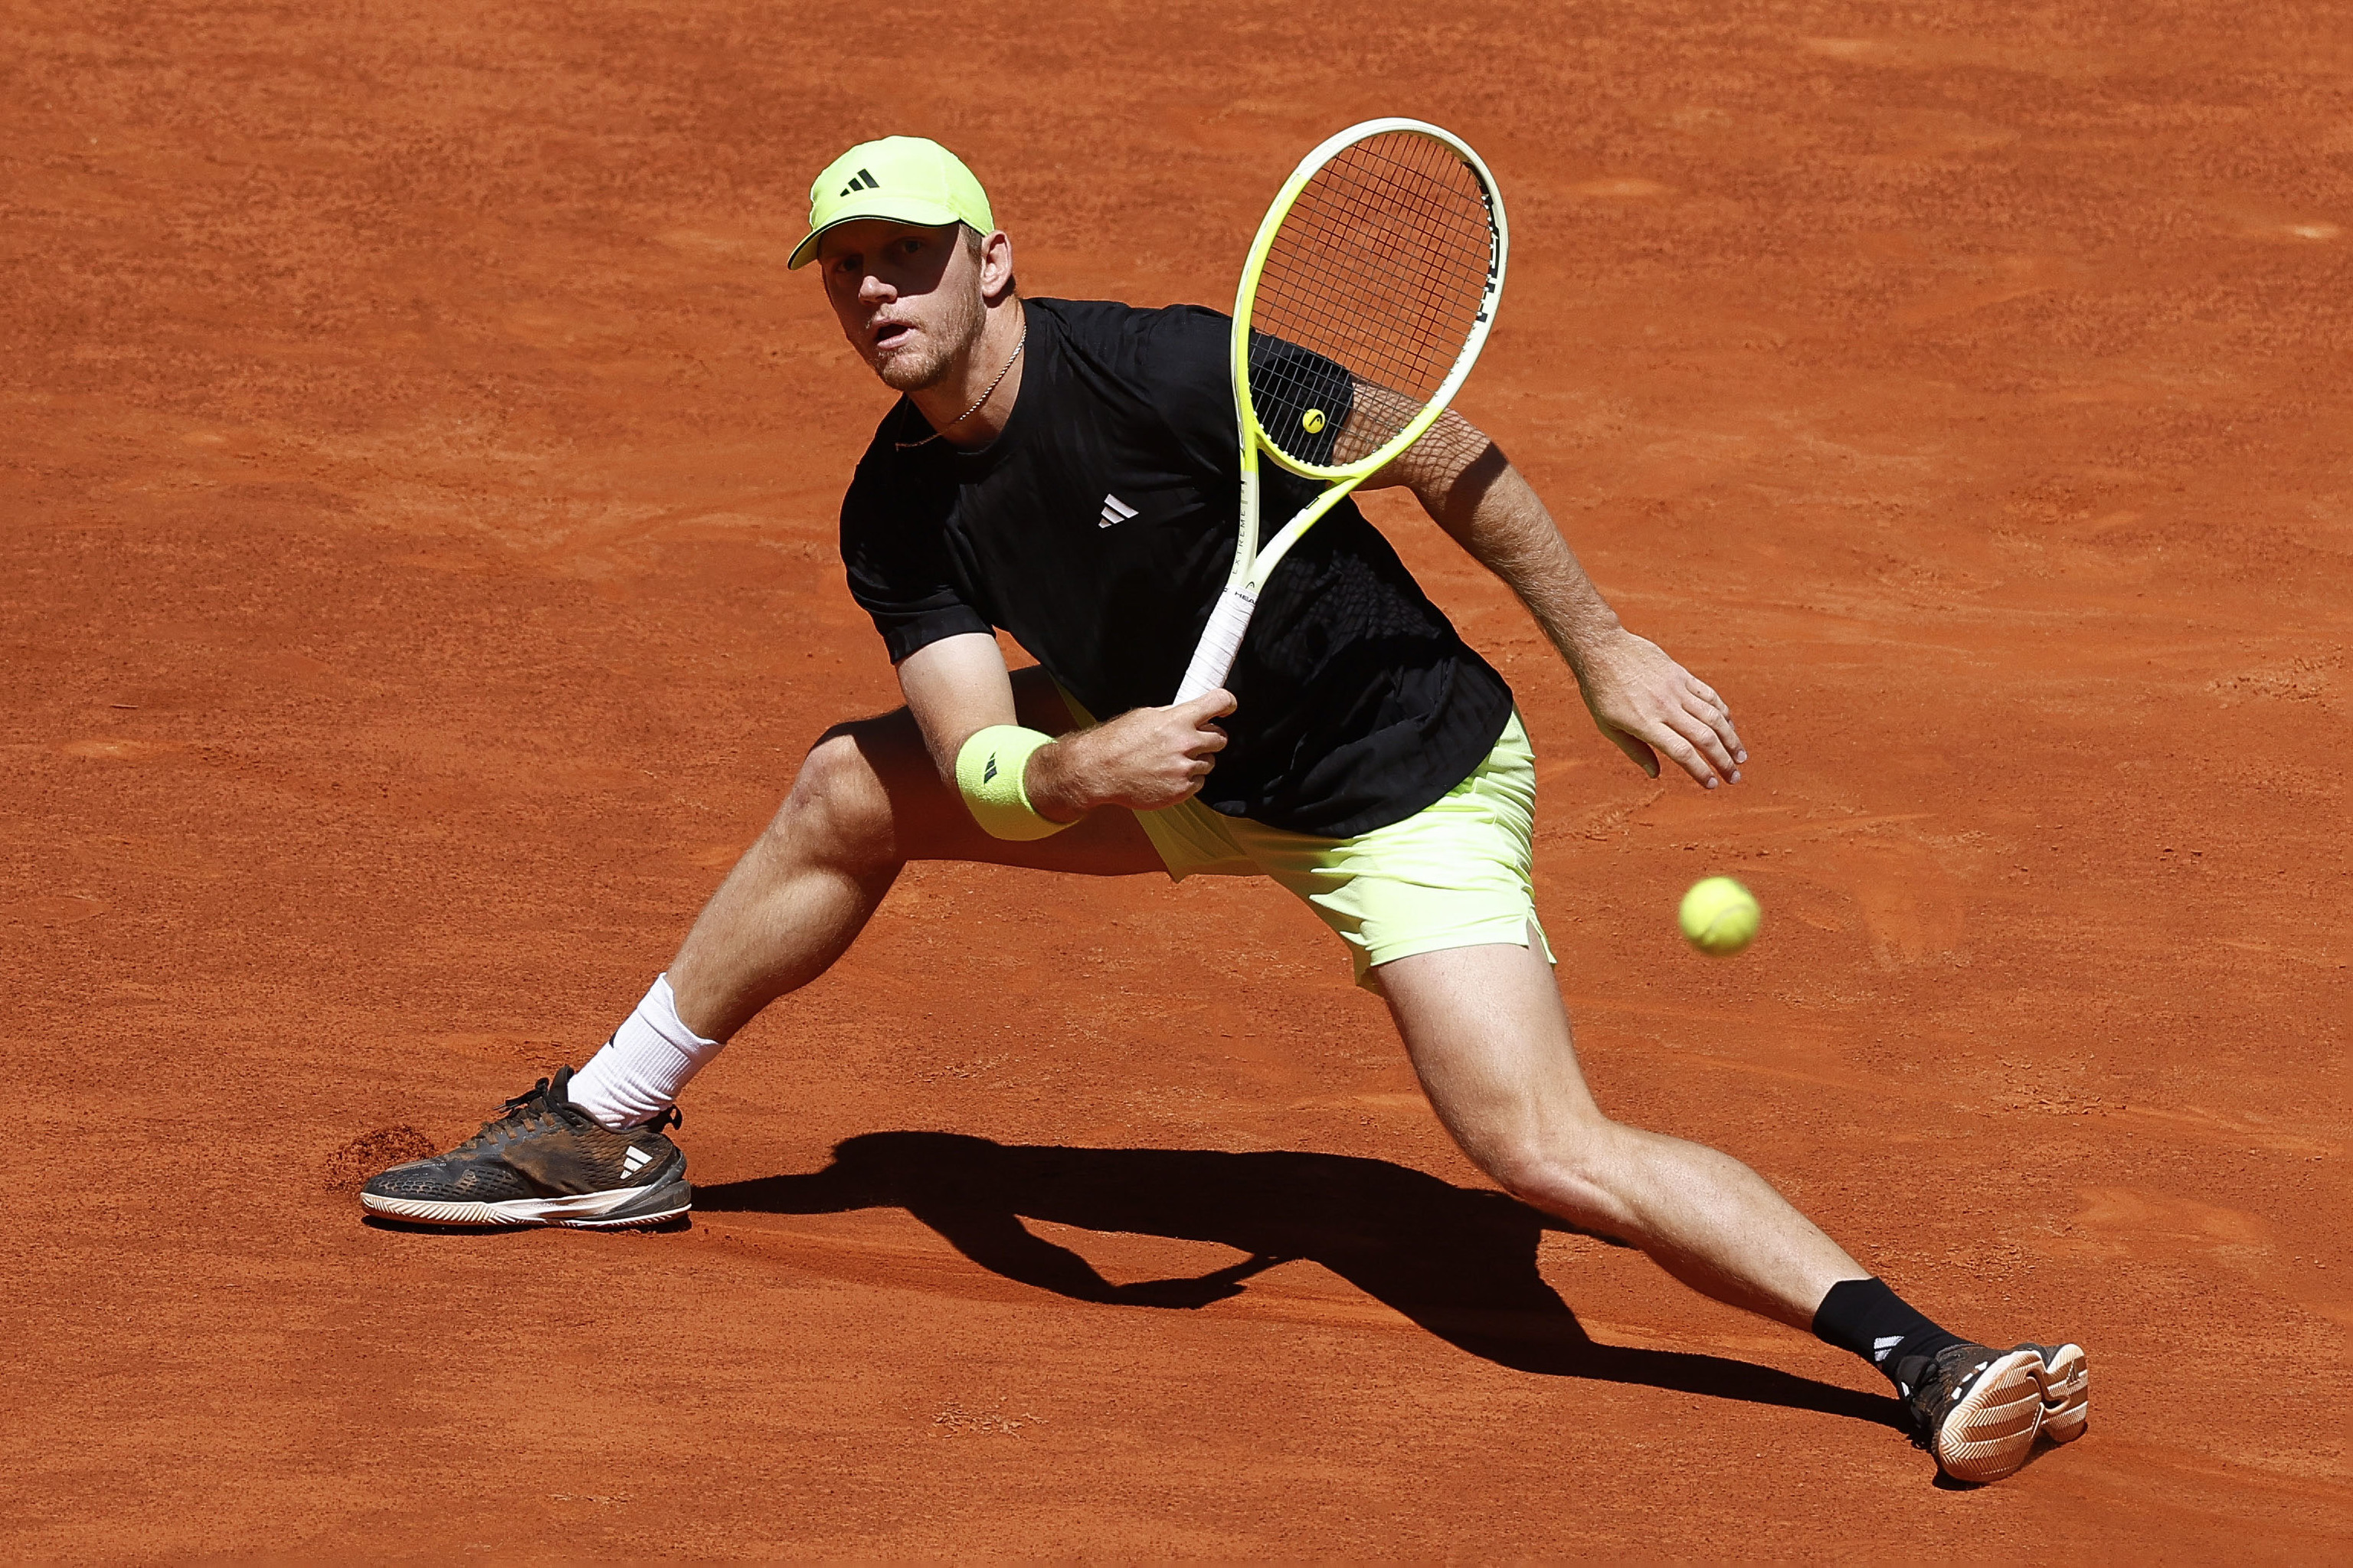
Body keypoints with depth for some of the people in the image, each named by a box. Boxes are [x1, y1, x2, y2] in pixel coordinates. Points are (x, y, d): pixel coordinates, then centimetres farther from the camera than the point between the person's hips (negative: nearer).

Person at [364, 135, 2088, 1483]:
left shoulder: (1161, 370, -28)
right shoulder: (900, 518, -9)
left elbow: (1441, 456, -17)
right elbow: (983, 764, -19)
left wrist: (1603, 649, -15)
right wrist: (1074, 771, -42)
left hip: (1410, 784, -7)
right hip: (1191, 778, 7)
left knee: (1552, 1153, -25)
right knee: (851, 788, 5)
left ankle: (1933, 1361, -29)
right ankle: (609, 1135, 24)